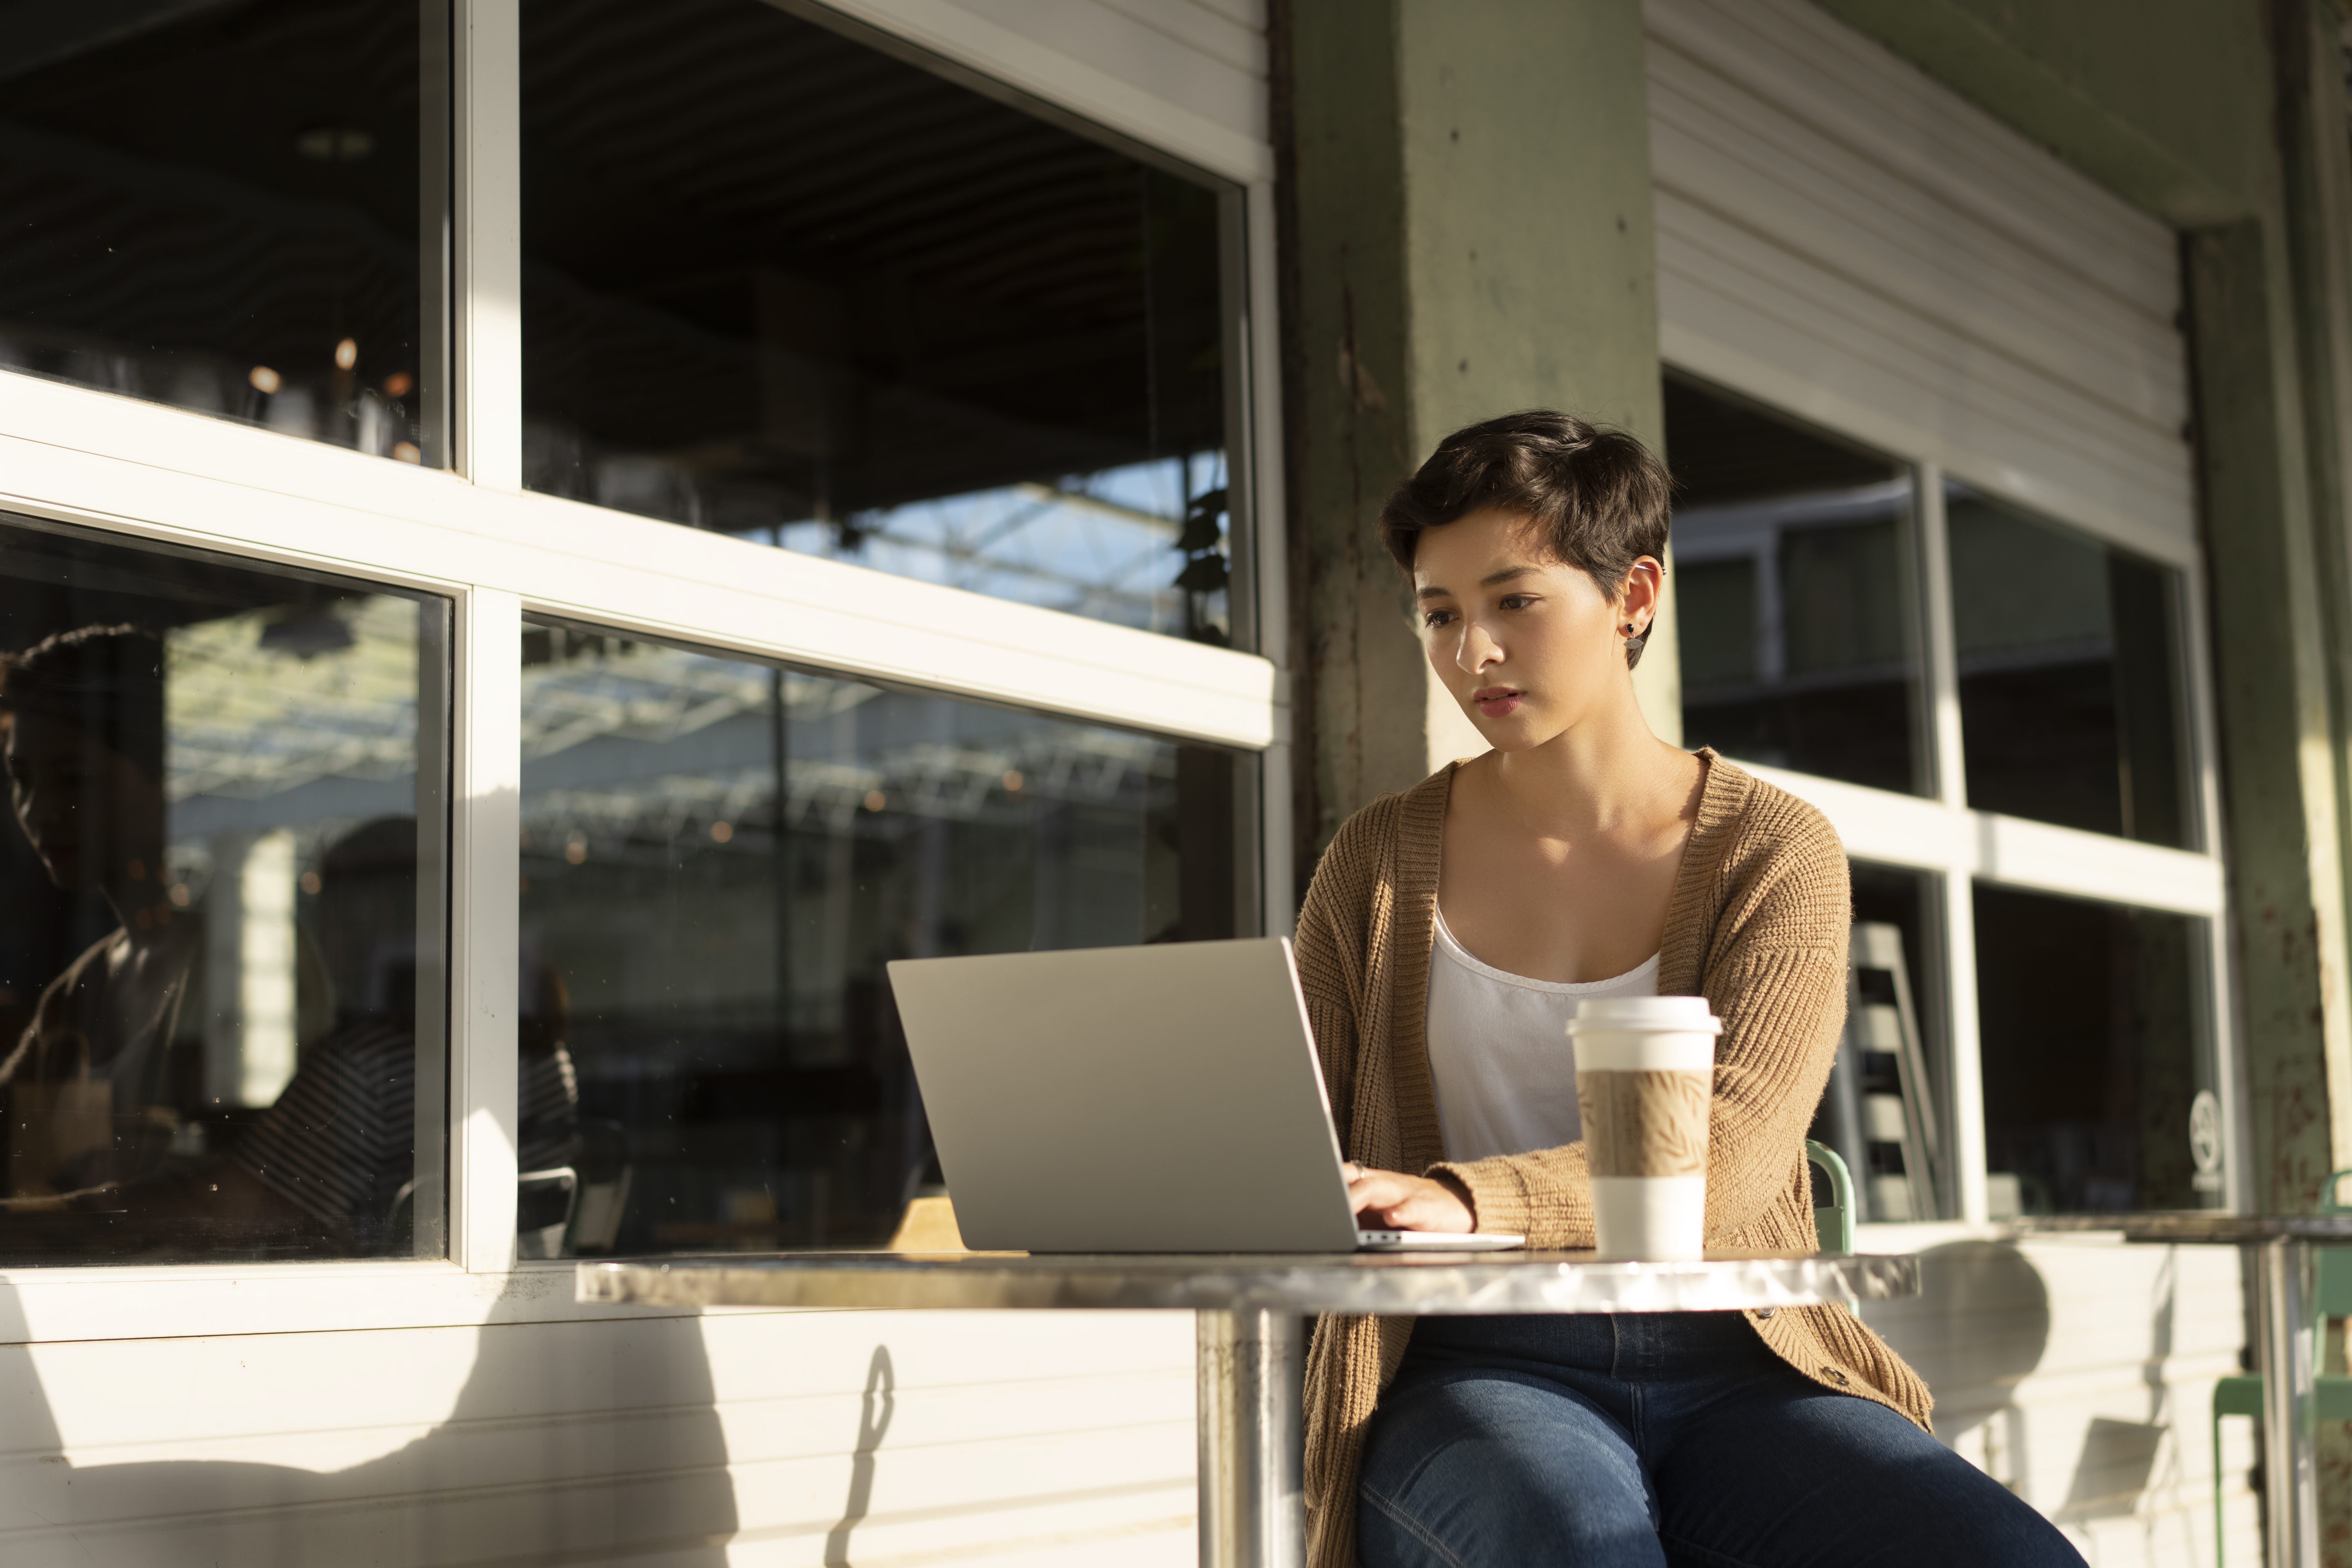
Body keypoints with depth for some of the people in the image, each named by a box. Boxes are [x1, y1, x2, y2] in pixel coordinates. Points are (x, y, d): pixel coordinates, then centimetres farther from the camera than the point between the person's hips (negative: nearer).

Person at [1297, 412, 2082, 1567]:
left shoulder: (1778, 854, 5)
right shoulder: (1383, 861, 11)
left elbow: (1725, 1151, -11)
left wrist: (1470, 1201, -29)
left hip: (1733, 1374, 1)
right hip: (1477, 1370, -1)